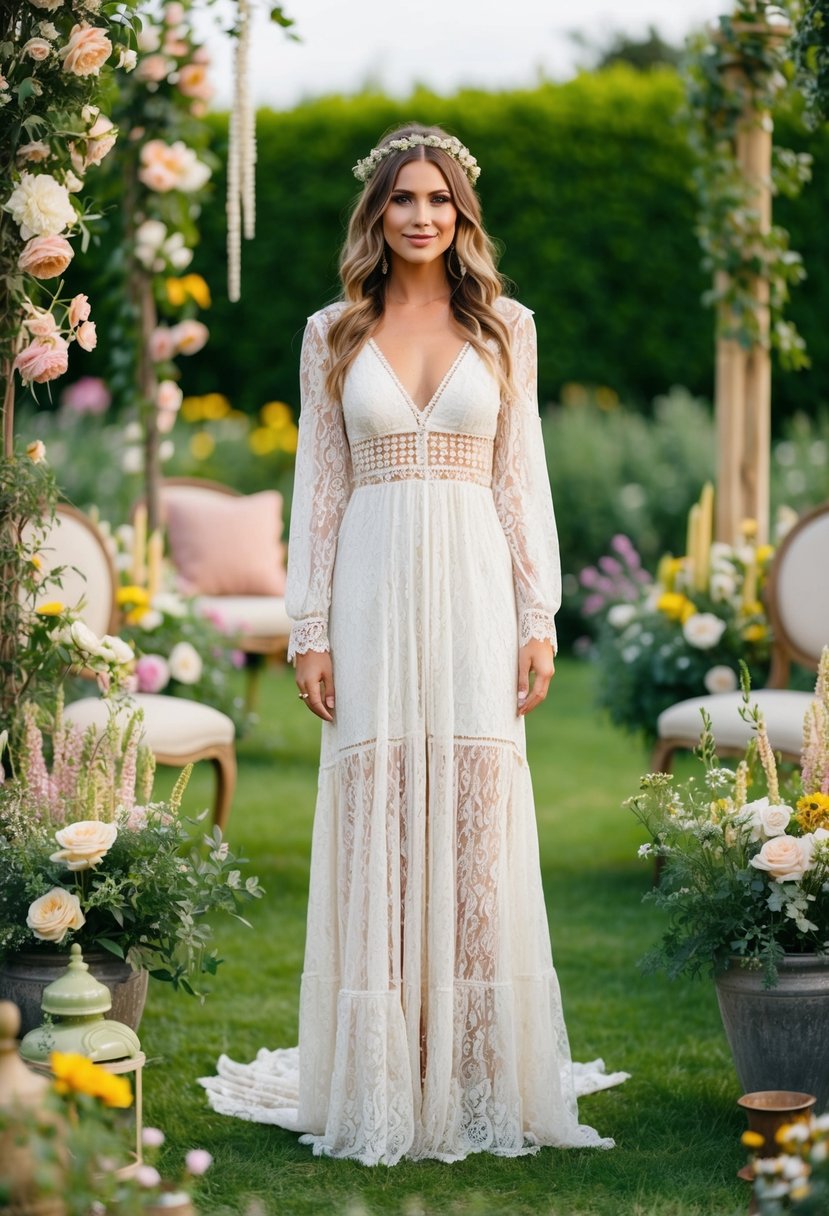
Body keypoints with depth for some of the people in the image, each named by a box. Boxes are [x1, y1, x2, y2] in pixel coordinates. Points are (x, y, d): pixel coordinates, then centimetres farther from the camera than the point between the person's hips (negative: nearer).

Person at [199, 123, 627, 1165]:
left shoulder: (505, 327, 8)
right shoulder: (333, 333, 8)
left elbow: (523, 477, 8)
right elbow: (318, 486, 7)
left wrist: (538, 618, 1)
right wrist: (309, 630, 0)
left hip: (475, 586, 0)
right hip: (374, 589, 0)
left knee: (477, 817, -2)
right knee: (376, 820, -1)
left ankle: (479, 1078, 7)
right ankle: (382, 1080, 6)